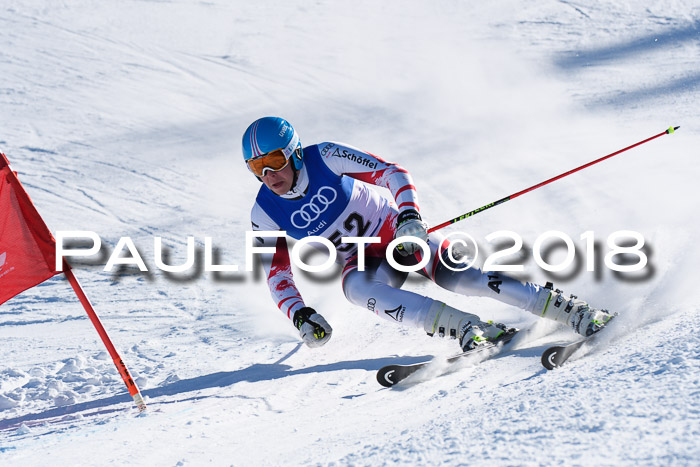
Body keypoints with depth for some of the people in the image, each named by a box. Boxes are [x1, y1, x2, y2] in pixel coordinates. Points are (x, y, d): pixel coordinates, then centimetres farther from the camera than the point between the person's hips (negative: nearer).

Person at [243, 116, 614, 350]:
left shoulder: (326, 158, -18)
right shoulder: (264, 215, -9)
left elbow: (392, 173, -15)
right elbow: (276, 272, -2)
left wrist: (409, 215, -32)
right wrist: (299, 315, -18)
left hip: (397, 232, -3)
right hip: (365, 262, 3)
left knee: (456, 275, -29)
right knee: (355, 287, -34)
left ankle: (570, 310, -30)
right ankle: (465, 328, -42)